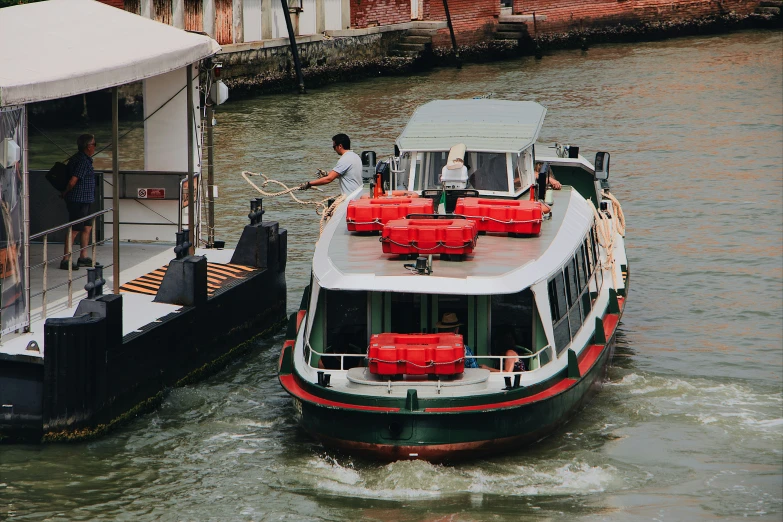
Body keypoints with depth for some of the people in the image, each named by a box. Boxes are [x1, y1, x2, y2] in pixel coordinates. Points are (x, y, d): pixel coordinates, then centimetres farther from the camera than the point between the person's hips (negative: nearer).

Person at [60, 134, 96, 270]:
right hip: (79, 201, -10)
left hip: (83, 201, 10)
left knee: (87, 227, 15)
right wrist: (65, 194, -7)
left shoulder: (80, 158, 13)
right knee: (75, 230, -6)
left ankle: (83, 257, 22)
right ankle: (65, 260, -4)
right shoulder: (83, 161, -19)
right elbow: (73, 181, -22)